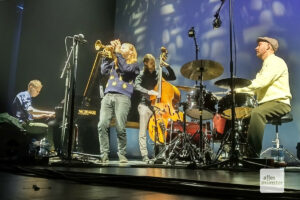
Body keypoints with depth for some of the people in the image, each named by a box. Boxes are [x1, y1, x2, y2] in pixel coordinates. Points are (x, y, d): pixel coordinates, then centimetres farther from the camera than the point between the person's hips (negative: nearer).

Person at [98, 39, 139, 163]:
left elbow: (126, 69, -7)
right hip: (108, 96, 4)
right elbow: (104, 71, 13)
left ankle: (122, 154, 5)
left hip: (122, 97, -4)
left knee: (120, 128, -11)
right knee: (102, 126, -12)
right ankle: (104, 154, -7)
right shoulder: (114, 62, 28)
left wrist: (118, 53, -2)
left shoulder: (133, 64, 14)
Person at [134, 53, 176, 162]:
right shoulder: (142, 75, 3)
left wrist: (167, 66, 2)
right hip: (145, 105, -2)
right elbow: (136, 85, -14)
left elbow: (173, 77, 15)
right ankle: (145, 155, 0)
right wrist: (148, 92, -28)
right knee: (143, 132, -4)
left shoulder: (158, 74, 13)